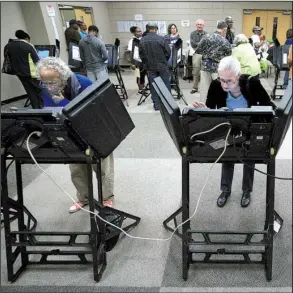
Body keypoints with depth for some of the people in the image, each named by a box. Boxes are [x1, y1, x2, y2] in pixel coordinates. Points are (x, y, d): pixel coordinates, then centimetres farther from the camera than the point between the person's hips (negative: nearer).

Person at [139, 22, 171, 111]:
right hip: (162, 66, -2)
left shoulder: (142, 41, -4)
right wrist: (165, 61, 10)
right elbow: (168, 51, -8)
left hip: (150, 67, 3)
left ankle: (156, 104, 13)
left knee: (153, 86, 10)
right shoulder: (160, 38, -13)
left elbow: (141, 55, 2)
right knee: (166, 84, 10)